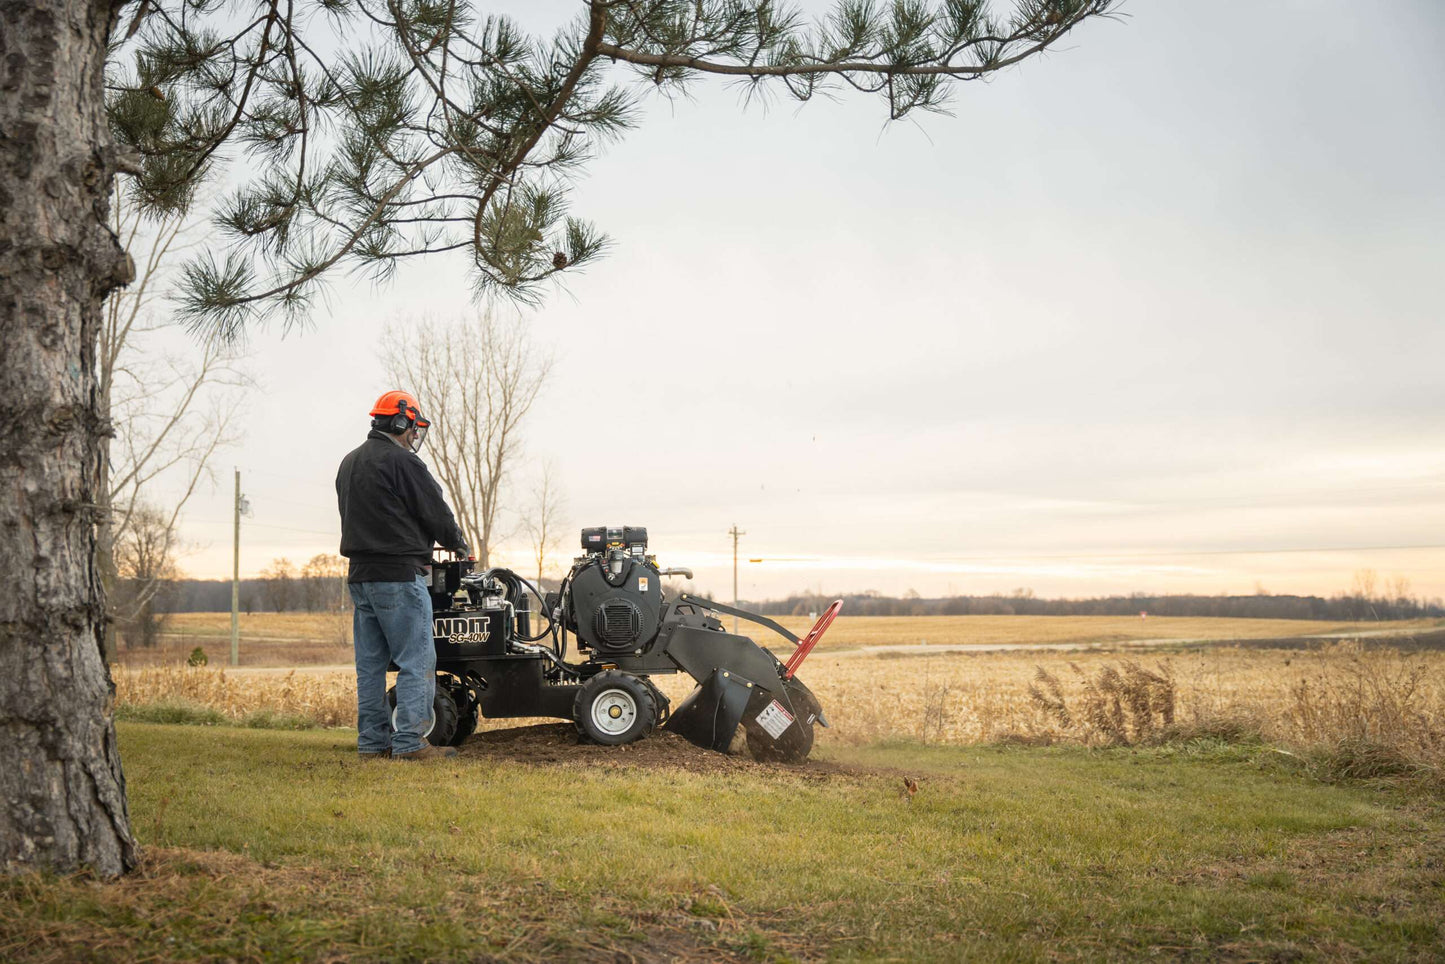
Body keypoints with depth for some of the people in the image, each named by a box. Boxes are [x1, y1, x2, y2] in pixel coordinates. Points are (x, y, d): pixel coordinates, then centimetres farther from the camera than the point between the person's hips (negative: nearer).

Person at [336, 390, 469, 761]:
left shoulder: (349, 463, 16)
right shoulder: (402, 462, -11)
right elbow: (436, 513, -9)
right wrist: (458, 544, 9)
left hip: (360, 575, 9)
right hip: (399, 576, -9)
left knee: (370, 664, 10)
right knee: (416, 661, -5)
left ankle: (373, 742, 13)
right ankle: (410, 742, -6)